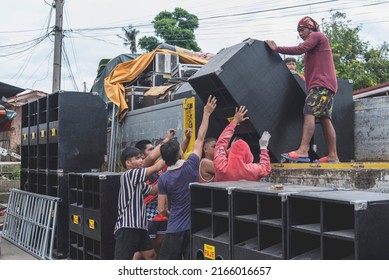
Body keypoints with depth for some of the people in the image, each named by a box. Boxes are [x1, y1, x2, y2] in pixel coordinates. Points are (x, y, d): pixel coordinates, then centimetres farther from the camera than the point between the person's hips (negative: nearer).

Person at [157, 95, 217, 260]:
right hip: (194, 226, 1)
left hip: (175, 229, -1)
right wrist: (207, 113, 9)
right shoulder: (191, 166, -8)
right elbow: (200, 138, 1)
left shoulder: (163, 179, -7)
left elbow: (162, 209, -5)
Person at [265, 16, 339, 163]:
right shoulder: (316, 41, 31)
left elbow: (299, 49, -14)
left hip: (321, 84, -10)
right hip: (325, 85, 10)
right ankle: (333, 155, -2)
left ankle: (303, 151, -32)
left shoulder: (316, 36, 1)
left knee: (309, 113, -21)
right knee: (325, 118, 3)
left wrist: (276, 48, -11)